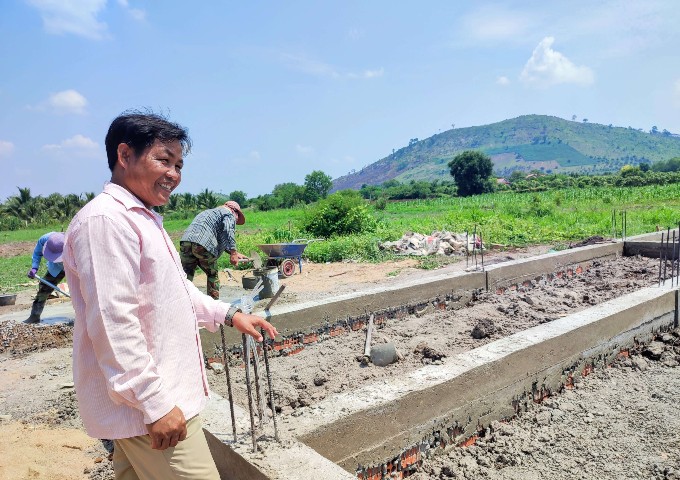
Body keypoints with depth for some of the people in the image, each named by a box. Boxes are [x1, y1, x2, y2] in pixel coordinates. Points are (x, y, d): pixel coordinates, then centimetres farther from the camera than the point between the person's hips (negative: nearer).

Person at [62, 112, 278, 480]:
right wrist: (155, 403, -21)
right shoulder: (105, 219, -18)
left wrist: (229, 314, 15)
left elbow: (172, 292, 24)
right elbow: (113, 325, -23)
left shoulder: (144, 219, 16)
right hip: (146, 406, -10)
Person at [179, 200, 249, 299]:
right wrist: (233, 253, -11)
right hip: (203, 245, -6)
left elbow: (220, 239, 41)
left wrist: (235, 253, 40)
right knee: (213, 276, 12)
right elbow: (228, 231, -7)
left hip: (186, 240, 6)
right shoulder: (229, 213, 14)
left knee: (186, 277, 7)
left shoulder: (209, 212, 39)